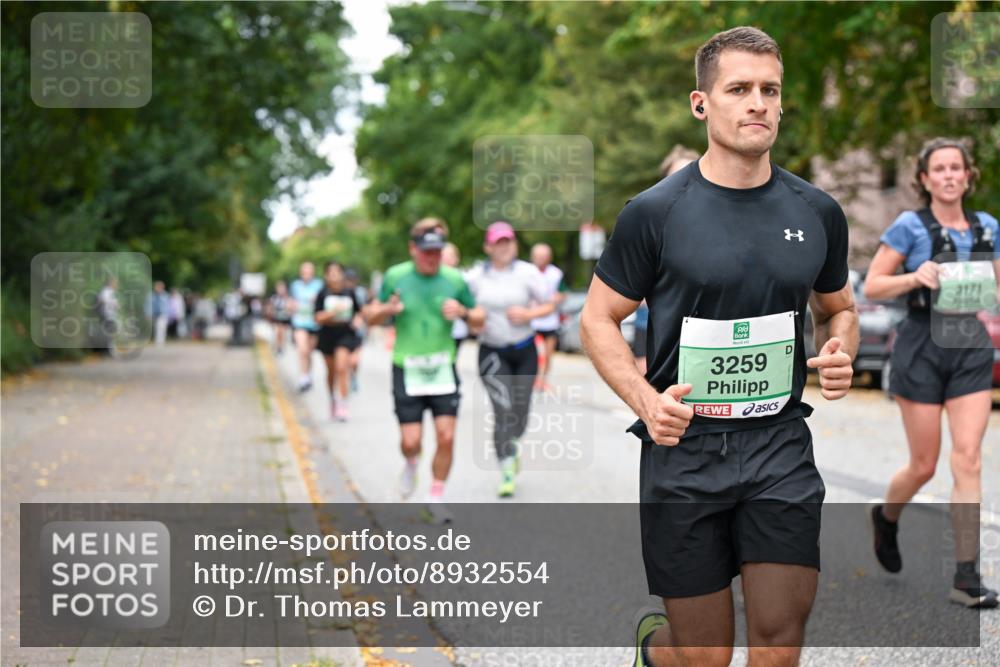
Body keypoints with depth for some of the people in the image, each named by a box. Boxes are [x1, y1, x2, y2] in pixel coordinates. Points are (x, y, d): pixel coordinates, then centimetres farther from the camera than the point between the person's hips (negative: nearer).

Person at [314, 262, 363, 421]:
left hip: (345, 334, -1)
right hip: (328, 335, 1)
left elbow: (358, 312, 14)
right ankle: (333, 400, 36)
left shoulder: (349, 292, 0)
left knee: (341, 367, -17)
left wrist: (356, 320, -6)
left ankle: (343, 404, -14)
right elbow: (319, 319, -8)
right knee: (331, 371, 15)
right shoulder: (323, 294, -4)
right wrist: (333, 312, -22)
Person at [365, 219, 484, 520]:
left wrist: (463, 312, -14)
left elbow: (479, 319, 9)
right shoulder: (395, 277, -2)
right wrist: (387, 309, -15)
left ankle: (436, 498, 12)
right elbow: (371, 316, 8)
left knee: (446, 437, -6)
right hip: (407, 370, -1)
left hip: (443, 368, 1)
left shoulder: (455, 280, 0)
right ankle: (411, 464, 31)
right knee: (411, 441, -5)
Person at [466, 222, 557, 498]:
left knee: (520, 412, 8)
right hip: (492, 353, -1)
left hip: (524, 351, 1)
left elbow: (549, 304, 2)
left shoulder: (527, 272, -3)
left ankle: (509, 447, 42)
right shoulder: (476, 277, -2)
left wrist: (528, 314, -16)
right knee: (504, 410, -15)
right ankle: (507, 472, -8)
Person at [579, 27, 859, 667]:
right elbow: (599, 319, 2)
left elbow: (839, 309, 21)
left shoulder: (818, 212, 6)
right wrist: (645, 399, -15)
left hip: (781, 445, 3)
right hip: (684, 448, -2)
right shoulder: (655, 212, -4)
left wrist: (841, 356, -2)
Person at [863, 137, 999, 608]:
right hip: (923, 346, -3)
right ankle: (886, 518, 37)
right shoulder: (910, 226, -4)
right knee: (924, 465, 3)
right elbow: (871, 287, -3)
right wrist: (915, 277, -20)